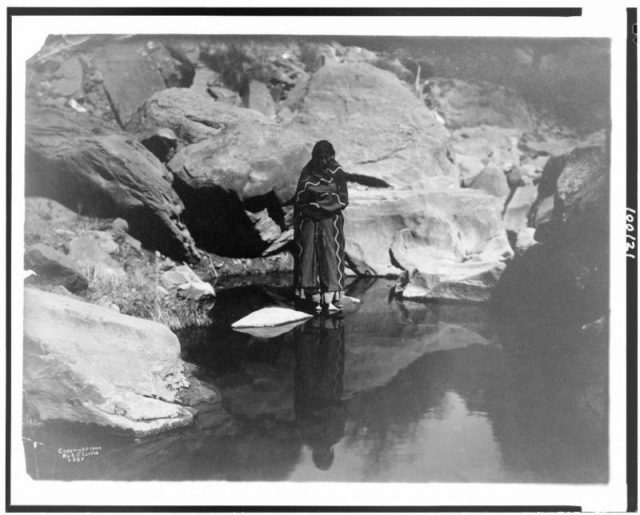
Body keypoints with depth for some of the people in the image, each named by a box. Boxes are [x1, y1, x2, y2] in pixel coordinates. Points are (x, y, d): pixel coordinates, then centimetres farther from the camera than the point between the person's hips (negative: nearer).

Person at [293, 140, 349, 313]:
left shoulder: (338, 173, 0)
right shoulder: (307, 172, 5)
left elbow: (343, 200, -4)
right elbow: (299, 197, 2)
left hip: (330, 221, -2)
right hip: (309, 221, 2)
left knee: (330, 255, -8)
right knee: (310, 255, -3)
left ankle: (332, 297, -9)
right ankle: (317, 297, -1)